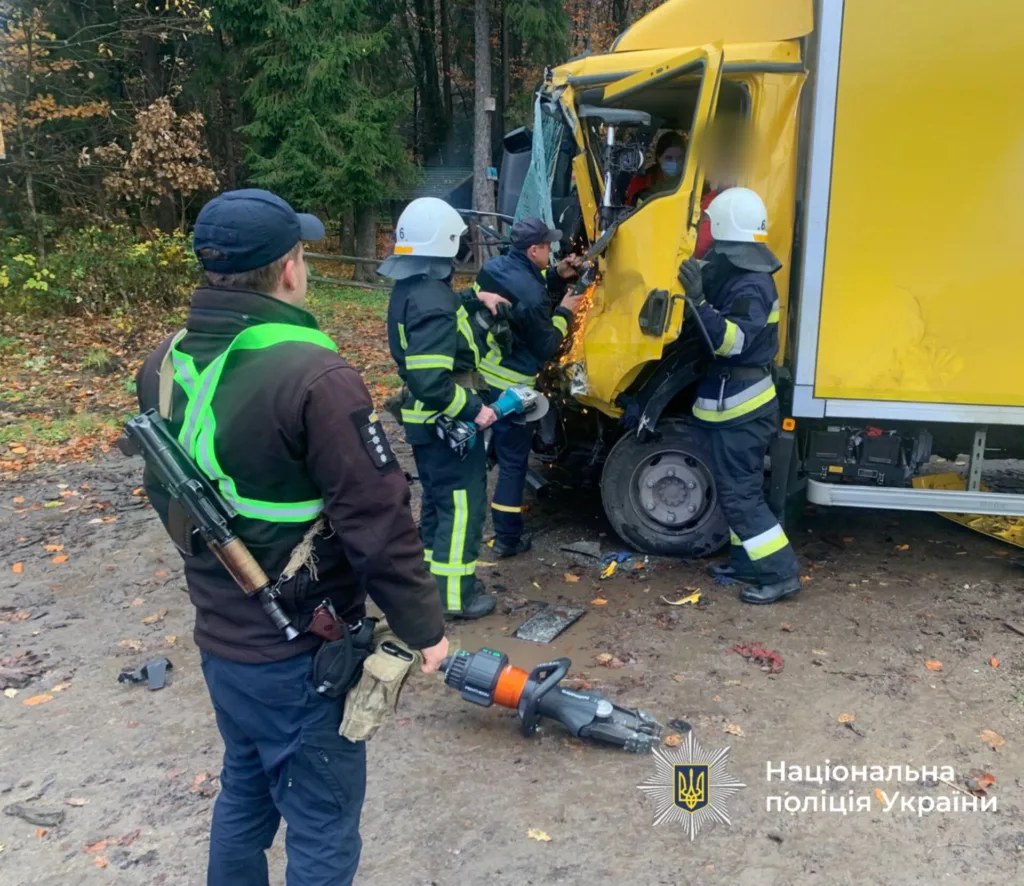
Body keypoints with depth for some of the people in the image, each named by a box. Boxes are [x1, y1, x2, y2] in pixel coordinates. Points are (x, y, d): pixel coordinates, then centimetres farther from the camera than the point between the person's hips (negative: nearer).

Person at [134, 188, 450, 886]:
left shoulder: (166, 366, -1)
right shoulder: (314, 377, -26)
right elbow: (377, 521, -22)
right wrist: (424, 625, -10)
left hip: (218, 636, 8)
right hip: (300, 653, -7)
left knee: (245, 791, 27)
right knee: (322, 829, 11)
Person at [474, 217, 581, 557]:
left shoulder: (493, 267, 0)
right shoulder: (531, 297, -25)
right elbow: (545, 346, -14)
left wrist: (556, 277, 7)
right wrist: (564, 312, -2)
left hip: (478, 375, 8)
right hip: (510, 387, -8)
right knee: (513, 462, 5)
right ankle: (507, 538, 14)